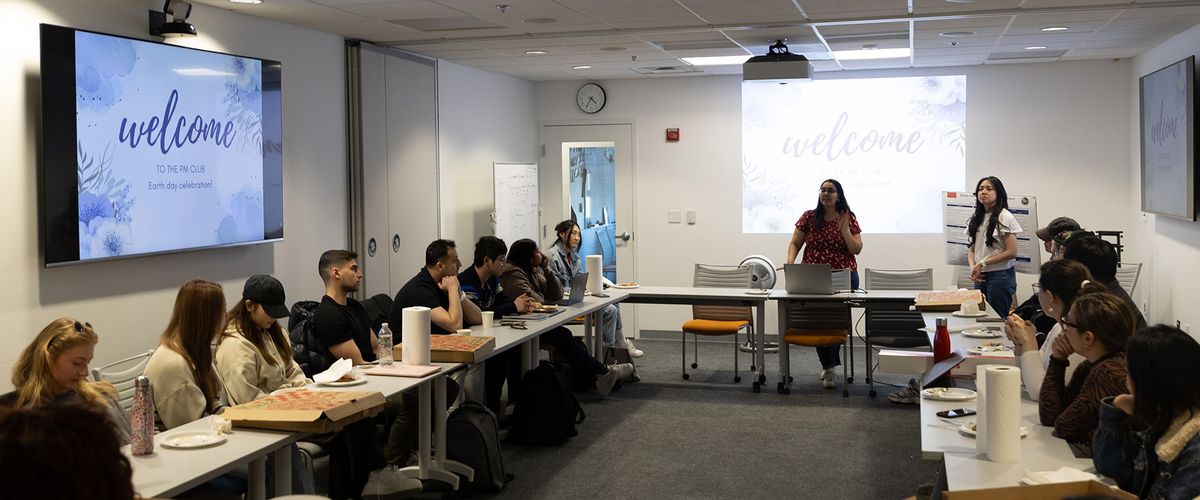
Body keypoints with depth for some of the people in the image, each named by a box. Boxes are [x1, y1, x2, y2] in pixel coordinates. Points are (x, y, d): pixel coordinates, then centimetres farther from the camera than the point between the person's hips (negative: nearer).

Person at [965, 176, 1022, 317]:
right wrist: (973, 267, -7)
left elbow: (1011, 252, -13)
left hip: (1000, 275, -6)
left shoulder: (1004, 217, -8)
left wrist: (982, 263, -12)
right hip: (981, 276, 6)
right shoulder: (976, 218, 12)